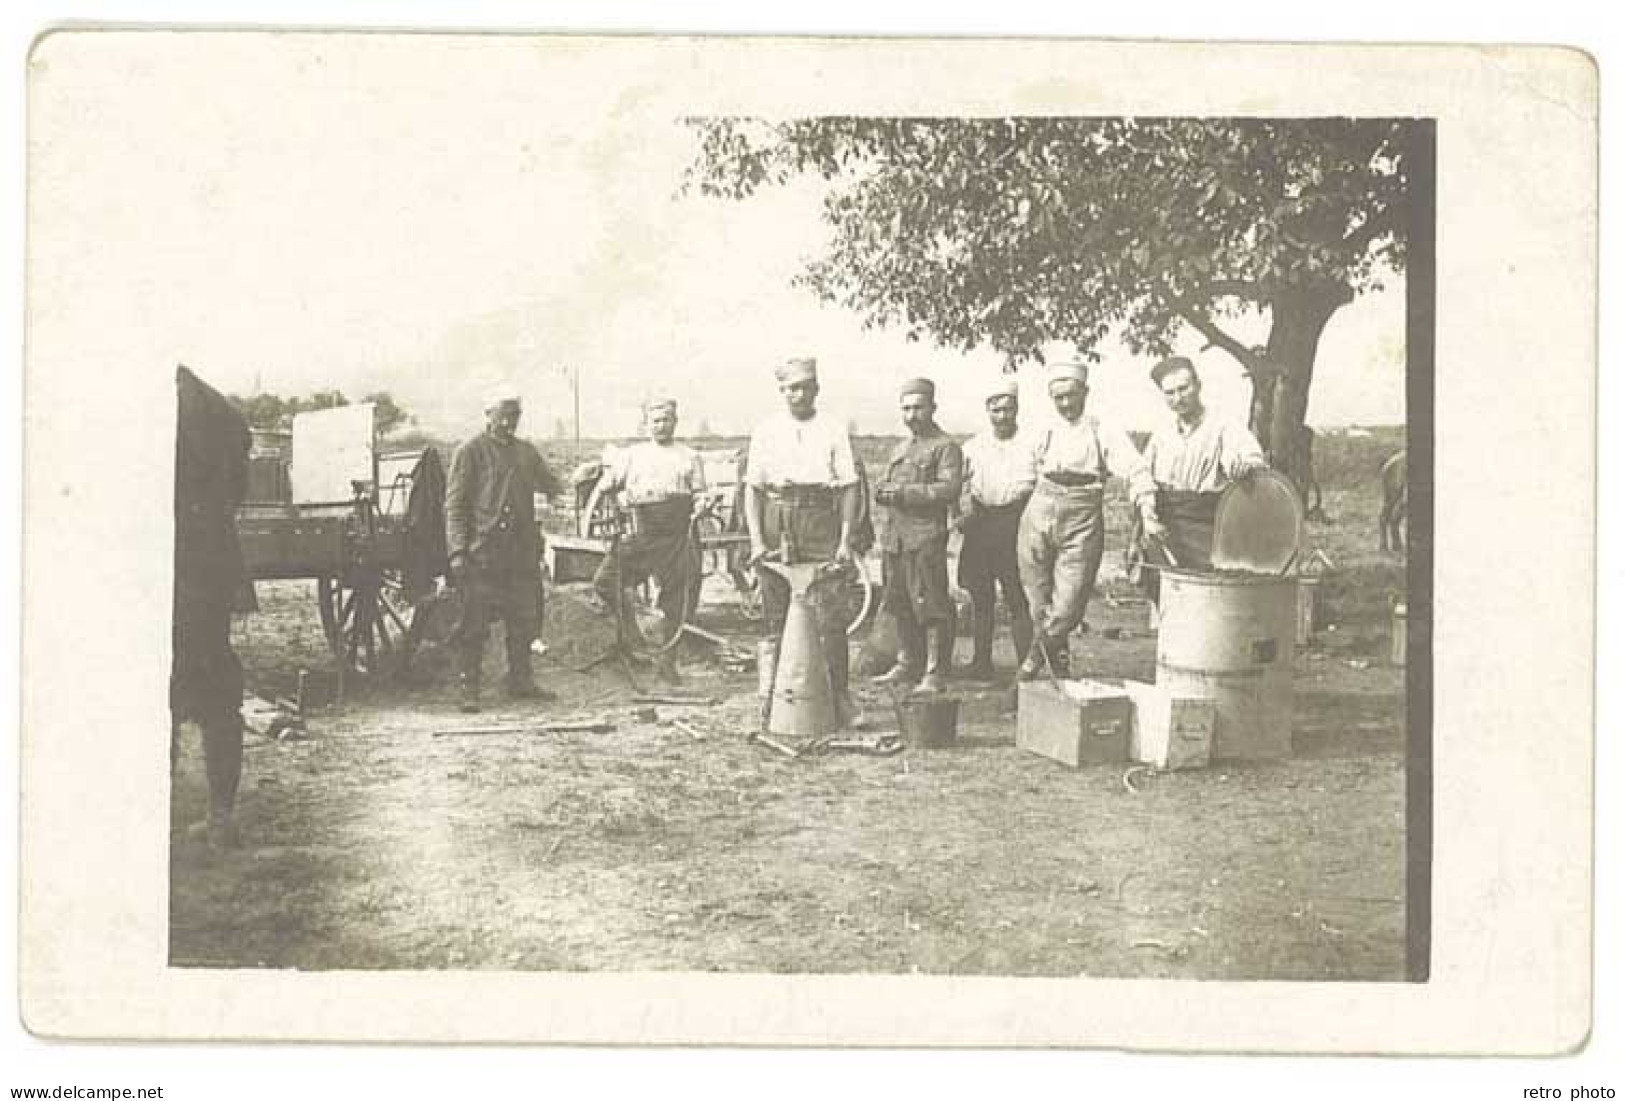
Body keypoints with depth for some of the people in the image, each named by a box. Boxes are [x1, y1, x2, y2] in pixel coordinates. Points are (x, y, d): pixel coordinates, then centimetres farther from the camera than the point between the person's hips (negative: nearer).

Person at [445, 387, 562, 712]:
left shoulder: (526, 452, 16)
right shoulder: (470, 451, -1)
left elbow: (552, 487, 20)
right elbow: (454, 504, -6)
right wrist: (457, 551, -14)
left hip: (522, 553, 6)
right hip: (482, 552, -6)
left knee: (524, 621, 10)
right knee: (475, 624, -5)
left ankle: (521, 682, 23)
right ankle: (468, 690, 0)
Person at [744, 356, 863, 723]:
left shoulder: (833, 432, 6)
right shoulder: (765, 432, 9)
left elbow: (850, 488, 4)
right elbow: (752, 488, 8)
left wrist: (845, 541, -4)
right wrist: (757, 540, -2)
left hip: (819, 520, -1)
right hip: (775, 522, 2)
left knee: (828, 613, -7)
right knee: (775, 616, 4)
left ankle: (839, 695, -2)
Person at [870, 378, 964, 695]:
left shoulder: (945, 447, -3)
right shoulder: (899, 449, 21)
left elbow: (949, 490, -15)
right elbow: (884, 488, 26)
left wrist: (904, 493, -18)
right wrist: (882, 492, 1)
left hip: (926, 540, -8)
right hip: (894, 538, 8)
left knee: (931, 607, -6)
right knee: (901, 607, 13)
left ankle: (935, 674, -3)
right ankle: (907, 666, 23)